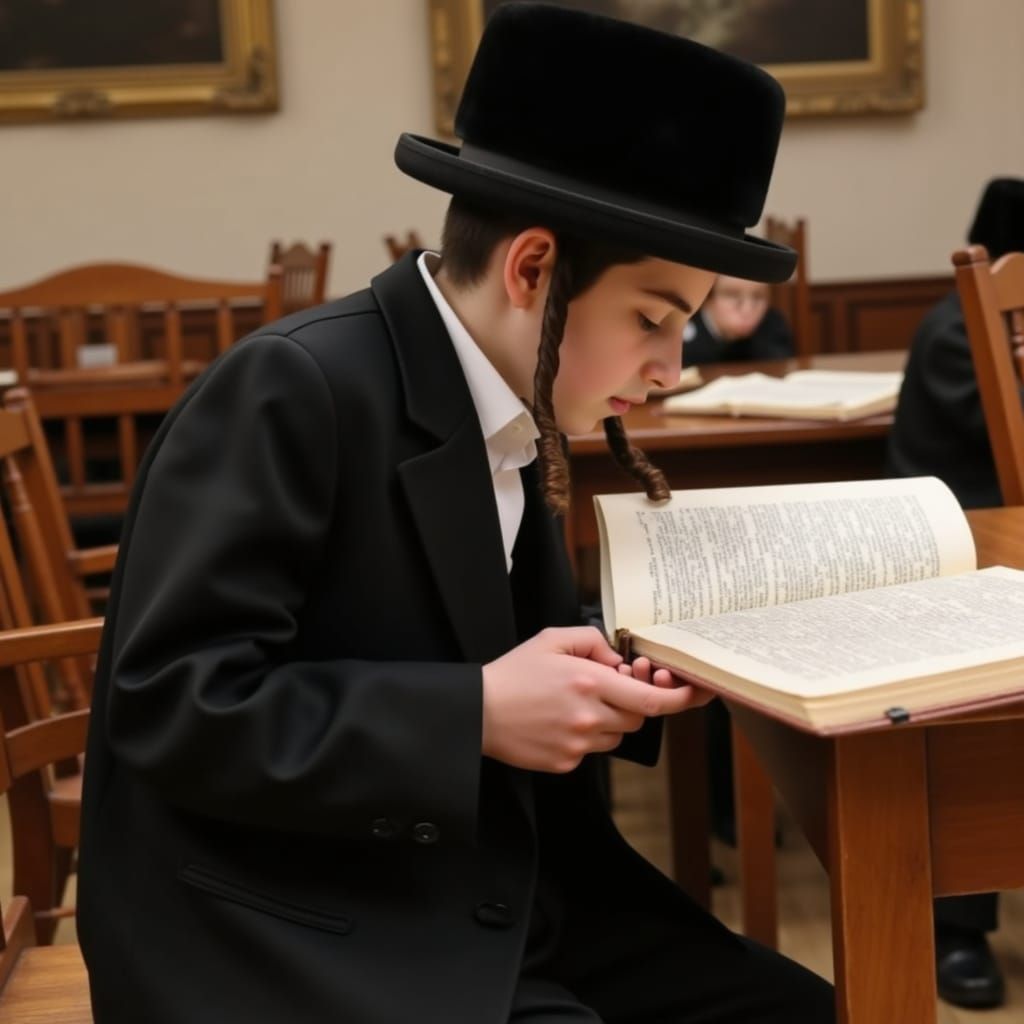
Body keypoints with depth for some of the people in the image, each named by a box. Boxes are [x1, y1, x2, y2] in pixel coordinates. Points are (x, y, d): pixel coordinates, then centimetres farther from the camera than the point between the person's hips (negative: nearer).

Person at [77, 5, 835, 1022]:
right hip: (296, 940, -8)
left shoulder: (510, 411, 7)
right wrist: (476, 714, -23)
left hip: (499, 898, 8)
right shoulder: (295, 389, -19)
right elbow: (168, 701, -21)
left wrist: (619, 683, -5)